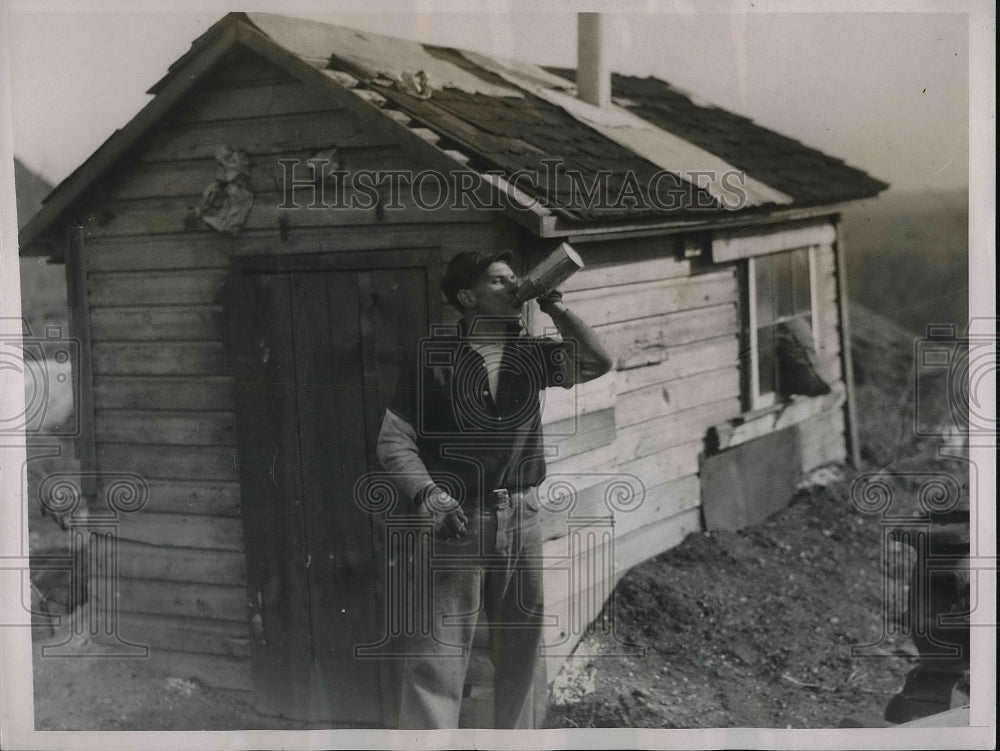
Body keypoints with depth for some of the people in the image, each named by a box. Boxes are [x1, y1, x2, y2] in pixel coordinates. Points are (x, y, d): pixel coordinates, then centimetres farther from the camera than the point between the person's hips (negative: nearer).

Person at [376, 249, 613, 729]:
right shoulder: (436, 359, -4)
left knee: (520, 643, 15)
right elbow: (394, 439, -6)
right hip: (458, 518, -5)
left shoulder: (531, 355, 8)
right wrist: (428, 495, -21)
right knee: (439, 650, -7)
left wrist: (553, 306, -7)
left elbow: (597, 362, -3)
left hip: (521, 516, 5)